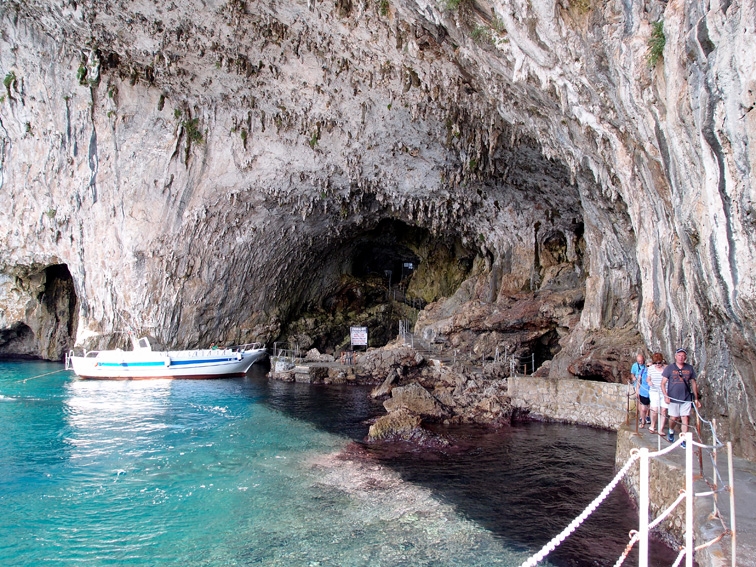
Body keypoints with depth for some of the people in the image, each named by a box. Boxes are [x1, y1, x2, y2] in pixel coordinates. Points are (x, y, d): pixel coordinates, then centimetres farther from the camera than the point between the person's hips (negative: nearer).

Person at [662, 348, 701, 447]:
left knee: (685, 419, -1)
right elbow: (663, 383, -1)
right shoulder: (669, 368, -1)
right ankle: (671, 432, 34)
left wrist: (696, 398, 11)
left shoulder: (689, 368, 5)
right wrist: (665, 396, -12)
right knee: (673, 418, 6)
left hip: (686, 398, 1)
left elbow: (693, 383, 12)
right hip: (673, 398, -1)